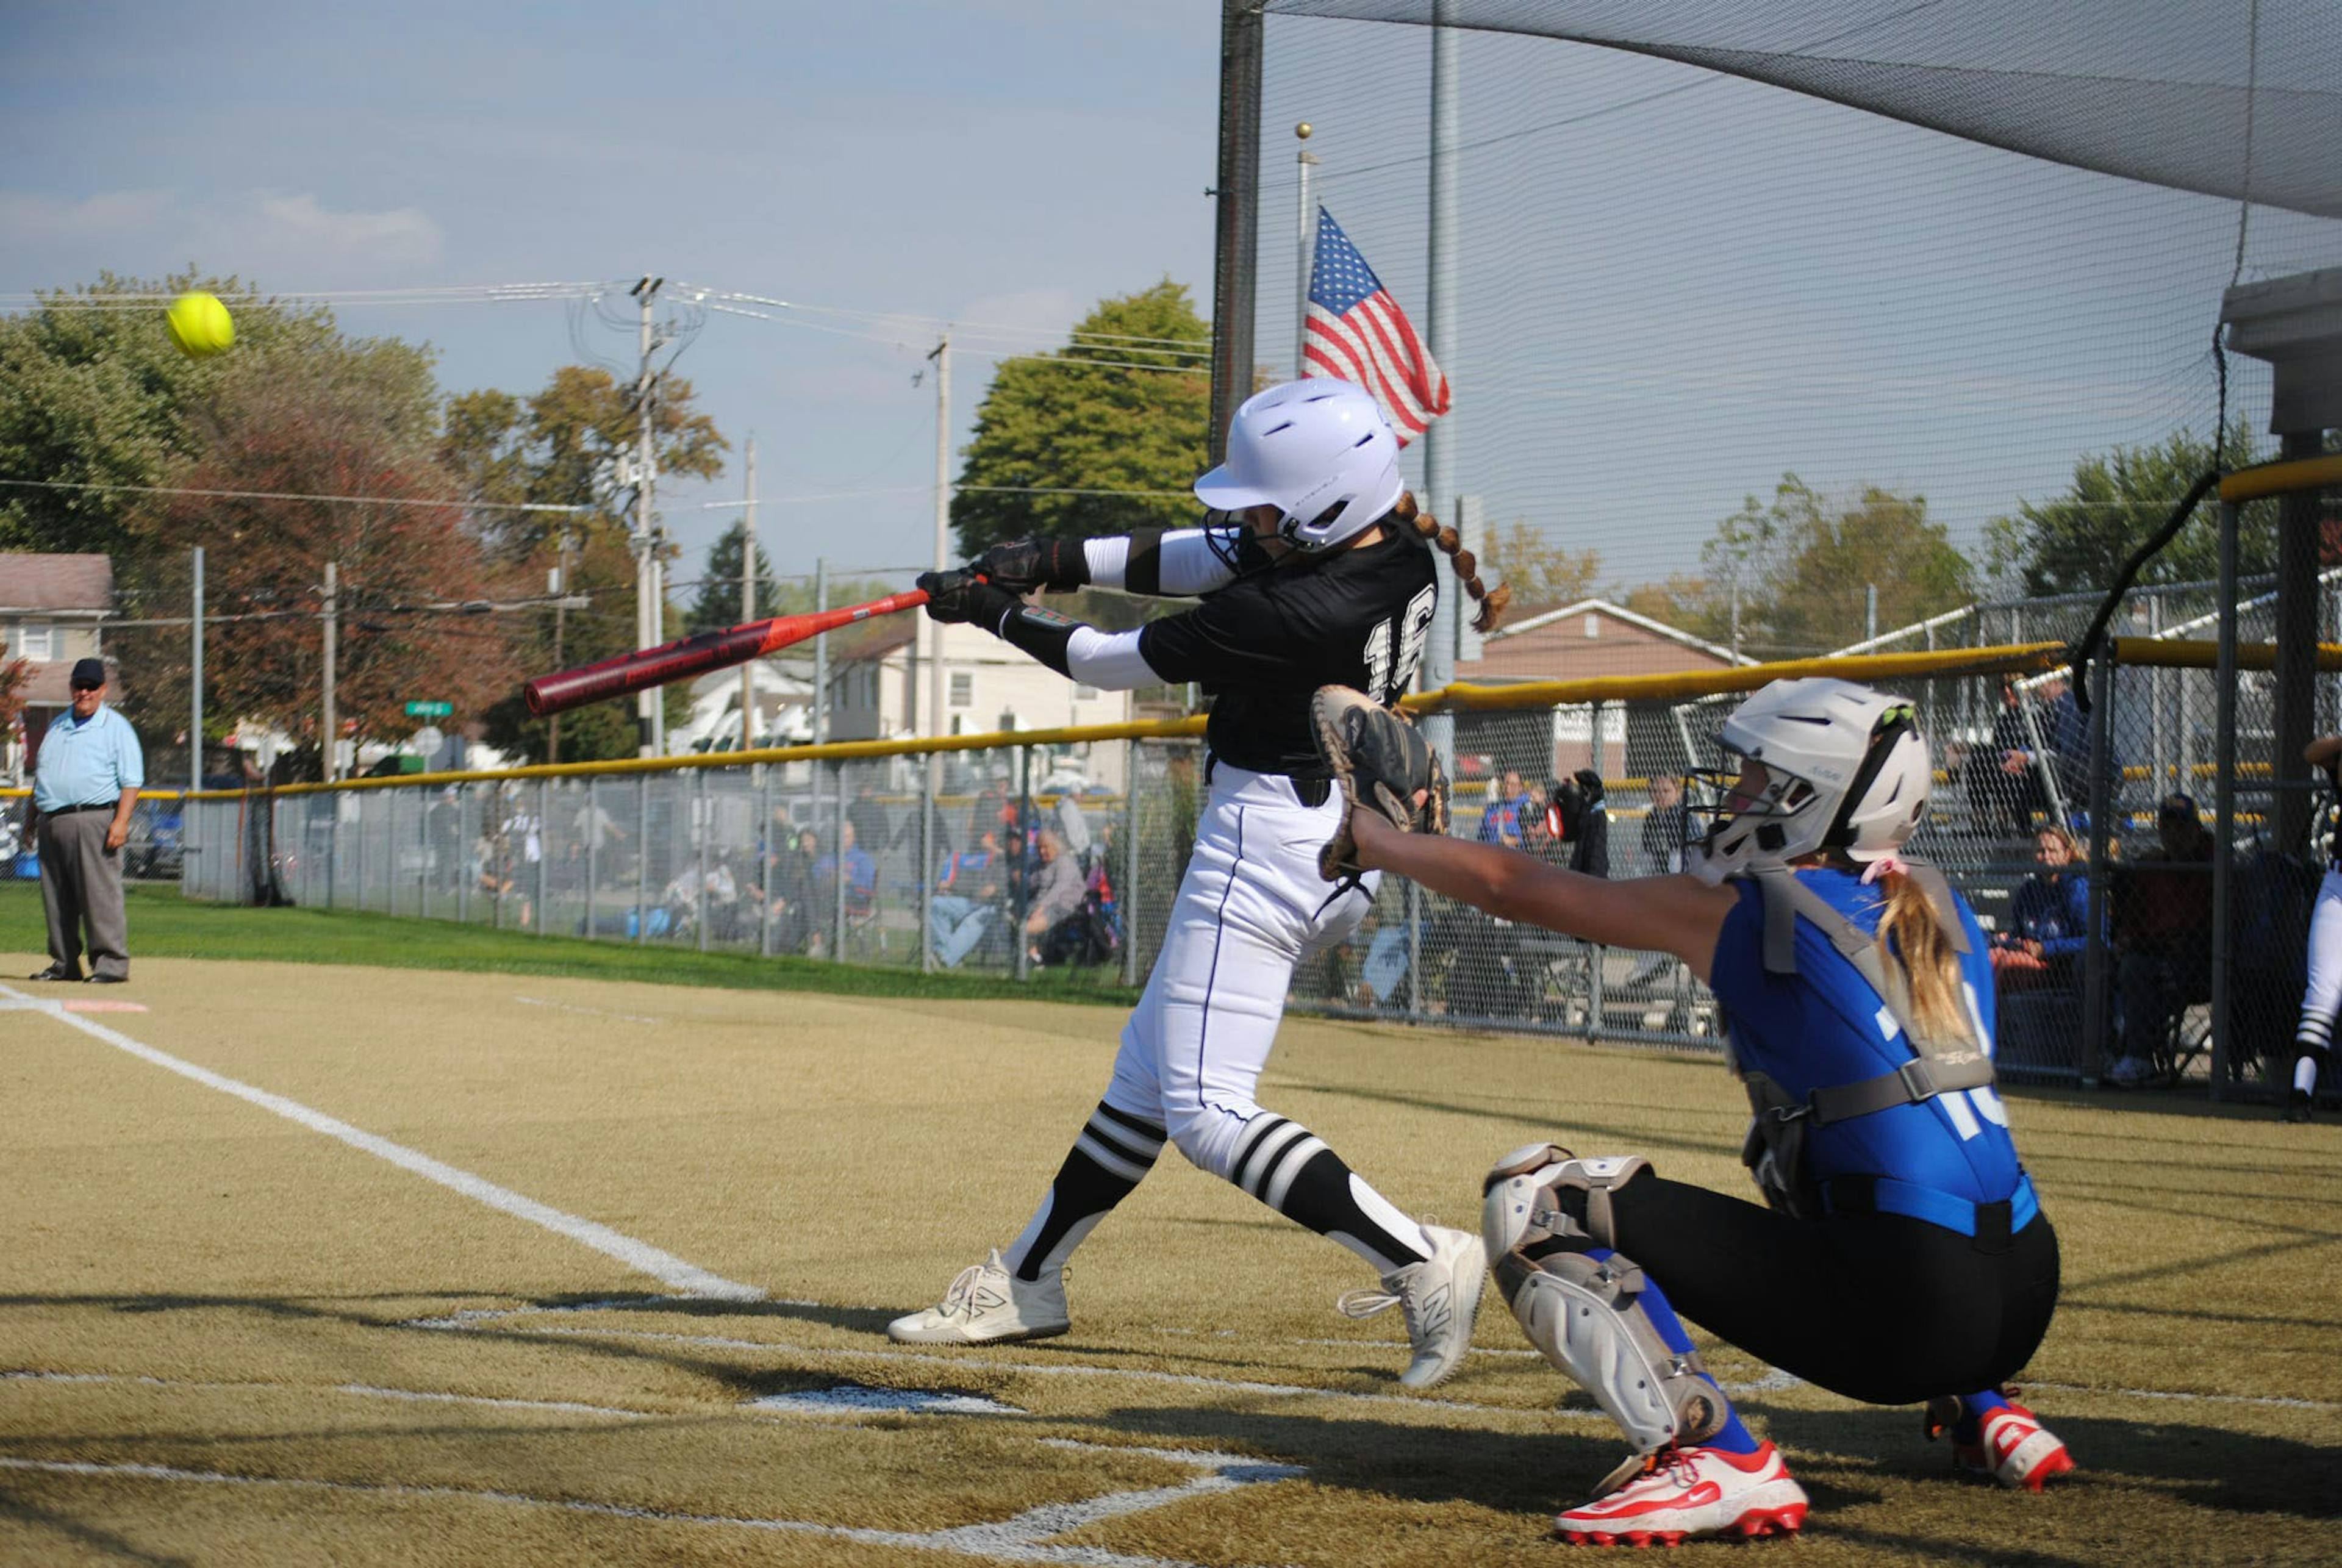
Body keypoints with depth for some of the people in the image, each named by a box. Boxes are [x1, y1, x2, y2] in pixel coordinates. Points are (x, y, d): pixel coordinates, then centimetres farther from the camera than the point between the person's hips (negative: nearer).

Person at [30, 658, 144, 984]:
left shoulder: (116, 727, 2)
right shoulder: (57, 727, 21)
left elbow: (131, 780, -5)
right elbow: (40, 775, 26)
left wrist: (121, 821, -16)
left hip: (93, 820, -7)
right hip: (51, 823, 7)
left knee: (101, 893, -12)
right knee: (56, 899, 8)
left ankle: (111, 962, -12)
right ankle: (64, 963, 14)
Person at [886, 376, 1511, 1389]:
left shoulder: (1291, 613, -27)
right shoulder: (1399, 547, -1)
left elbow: (1117, 665, -13)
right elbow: (1193, 558, 7)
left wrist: (1000, 617, 3)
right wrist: (1049, 562, -1)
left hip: (1267, 844, -10)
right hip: (1339, 848, 10)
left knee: (1204, 1114, -6)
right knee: (1149, 1066, 19)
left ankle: (1422, 1261, -13)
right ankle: (1027, 1281, 30)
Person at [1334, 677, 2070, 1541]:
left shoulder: (1736, 915, 0)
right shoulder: (1935, 905, 15)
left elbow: (1509, 884, 11)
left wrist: (1360, 832, 24)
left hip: (1899, 1322, -8)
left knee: (1534, 1197, -4)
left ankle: (1718, 1459, -14)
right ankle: (1988, 1418, 29)